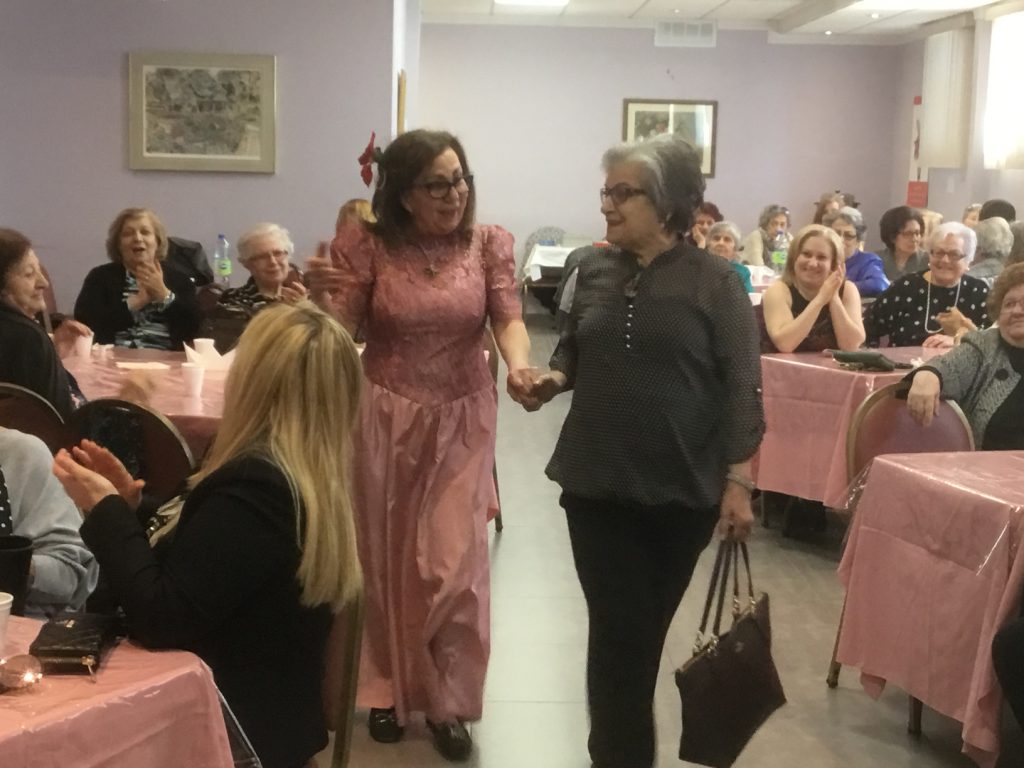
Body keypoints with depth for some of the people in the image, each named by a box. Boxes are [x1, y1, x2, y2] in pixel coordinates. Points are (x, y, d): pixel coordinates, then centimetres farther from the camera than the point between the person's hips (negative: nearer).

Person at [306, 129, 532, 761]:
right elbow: (342, 330, -7)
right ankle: (390, 688, 30)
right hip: (384, 415, 0)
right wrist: (321, 295, -29)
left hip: (462, 419, 0)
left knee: (453, 564, -1)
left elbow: (508, 317, -12)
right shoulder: (368, 245, -8)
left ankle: (449, 701, 16)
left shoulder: (490, 243, -5)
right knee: (386, 559, 12)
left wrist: (519, 366, -34)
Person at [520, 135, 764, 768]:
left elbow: (742, 386, -9)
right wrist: (554, 377, -6)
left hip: (681, 488, -2)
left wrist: (739, 481, -13)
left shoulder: (714, 282, -8)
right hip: (598, 484, 2)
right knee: (619, 631, -1)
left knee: (647, 629, 14)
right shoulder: (595, 271, 3)